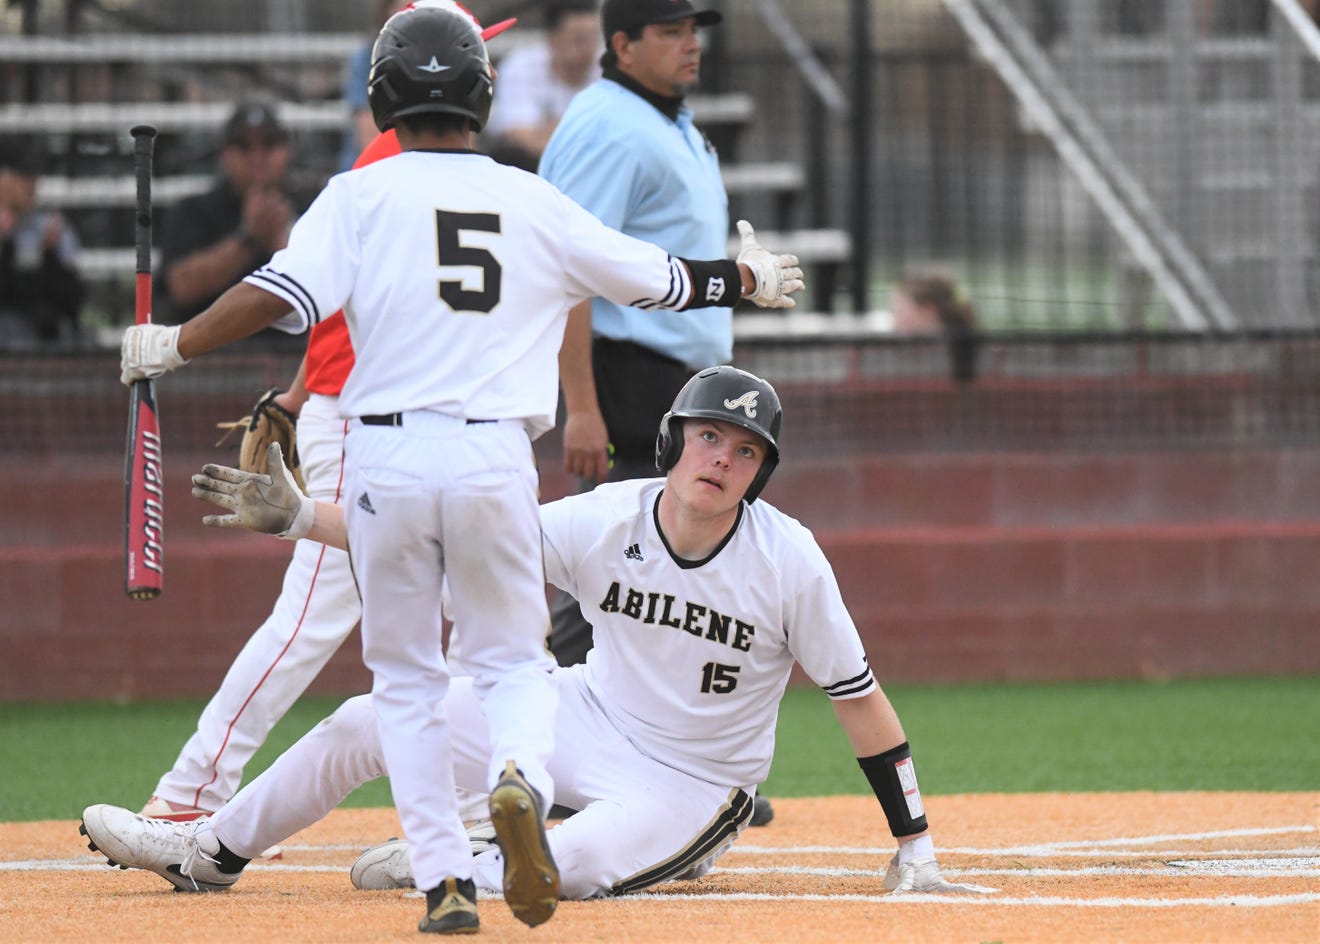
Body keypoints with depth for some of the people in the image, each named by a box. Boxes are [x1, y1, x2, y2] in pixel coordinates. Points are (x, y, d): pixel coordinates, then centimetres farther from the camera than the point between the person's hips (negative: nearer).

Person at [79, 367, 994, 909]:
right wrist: (298, 514, -17)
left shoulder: (789, 560, -22)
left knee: (573, 864, -37)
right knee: (366, 724, -1)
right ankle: (206, 854, 19)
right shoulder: (606, 521, -13)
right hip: (592, 717, 4)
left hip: (694, 786, -4)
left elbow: (861, 701, -16)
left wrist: (916, 855, -17)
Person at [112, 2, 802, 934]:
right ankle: (520, 780, -20)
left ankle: (446, 878, 3)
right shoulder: (535, 204, 8)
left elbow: (283, 295, -14)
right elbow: (659, 278, 18)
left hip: (387, 454, -1)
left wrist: (171, 344, -2)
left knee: (407, 677, 12)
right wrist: (753, 279, 36)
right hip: (495, 456, 1)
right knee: (515, 657, 14)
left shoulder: (364, 196, 0)